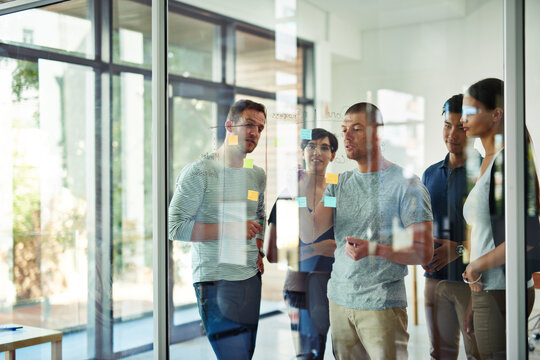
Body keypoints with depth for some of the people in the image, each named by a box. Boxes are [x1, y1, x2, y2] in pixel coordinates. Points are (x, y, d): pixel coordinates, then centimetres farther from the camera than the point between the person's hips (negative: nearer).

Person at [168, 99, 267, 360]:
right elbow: (174, 227, -14)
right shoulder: (198, 172, -9)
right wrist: (228, 230, -18)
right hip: (216, 281, -7)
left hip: (253, 278, 7)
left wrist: (261, 250, 11)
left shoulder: (258, 175, 13)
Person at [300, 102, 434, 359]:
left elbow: (424, 253, -10)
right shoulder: (339, 183, 10)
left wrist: (374, 249, -23)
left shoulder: (405, 183, -7)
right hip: (339, 299, 5)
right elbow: (310, 233, 1)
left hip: (383, 305, -5)